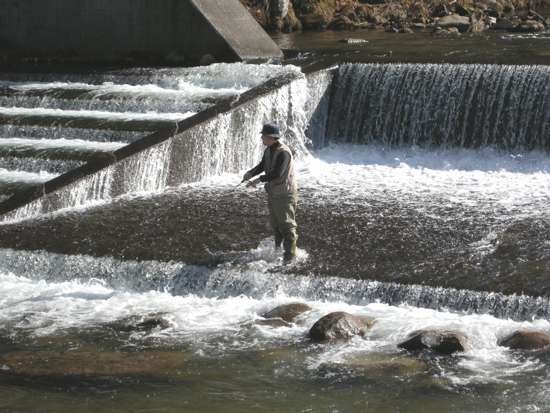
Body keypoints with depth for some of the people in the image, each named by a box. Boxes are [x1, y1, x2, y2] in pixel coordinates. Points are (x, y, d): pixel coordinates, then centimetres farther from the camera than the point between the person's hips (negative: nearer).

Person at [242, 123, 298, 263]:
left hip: (285, 194, -9)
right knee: (275, 223, 18)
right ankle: (278, 250, 32)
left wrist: (259, 180, -29)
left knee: (286, 225, -5)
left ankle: (290, 254, 1)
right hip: (273, 192, 9)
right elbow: (262, 166, 14)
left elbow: (277, 173, -30)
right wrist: (251, 173, -6)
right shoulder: (269, 150, 5)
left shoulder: (283, 152, -24)